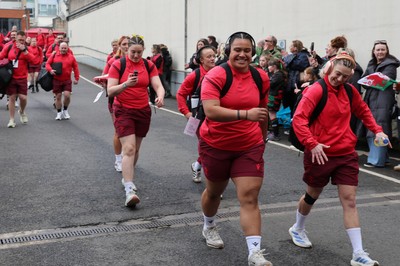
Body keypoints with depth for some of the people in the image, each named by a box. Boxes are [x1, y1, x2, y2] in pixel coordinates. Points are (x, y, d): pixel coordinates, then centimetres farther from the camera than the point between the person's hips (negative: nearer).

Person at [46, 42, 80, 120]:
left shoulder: (71, 57, 4)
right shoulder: (54, 55, 3)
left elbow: (75, 68, 7)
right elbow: (47, 64, 4)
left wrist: (76, 78, 3)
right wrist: (50, 70, -17)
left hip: (67, 80, 0)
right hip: (56, 80, 0)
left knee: (67, 95, -12)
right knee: (58, 97, 5)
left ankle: (65, 110, 14)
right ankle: (59, 113, 19)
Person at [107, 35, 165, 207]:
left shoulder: (149, 65, 2)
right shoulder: (118, 65, -7)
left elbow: (158, 85, -6)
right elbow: (110, 91, -12)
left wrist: (160, 96, -29)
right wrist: (126, 84, -29)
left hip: (143, 112, 4)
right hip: (123, 111, -4)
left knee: (135, 149, 15)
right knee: (129, 149, -15)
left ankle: (127, 178, 36)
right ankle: (129, 190, -18)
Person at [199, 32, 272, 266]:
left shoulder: (261, 78, -2)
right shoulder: (215, 76, -17)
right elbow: (211, 110, -30)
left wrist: (263, 139, 21)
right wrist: (245, 114, -40)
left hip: (249, 147, 2)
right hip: (216, 145, -2)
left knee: (250, 197, -7)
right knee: (214, 192, 19)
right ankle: (209, 227, 49)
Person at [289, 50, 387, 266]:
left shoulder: (350, 91, 4)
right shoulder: (316, 90, -14)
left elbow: (363, 111, 23)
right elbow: (298, 119, -24)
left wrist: (377, 130, 11)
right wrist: (312, 144, -33)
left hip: (346, 153, 4)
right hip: (320, 153, -4)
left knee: (349, 201, -1)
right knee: (313, 195, 15)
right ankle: (297, 229, 43)